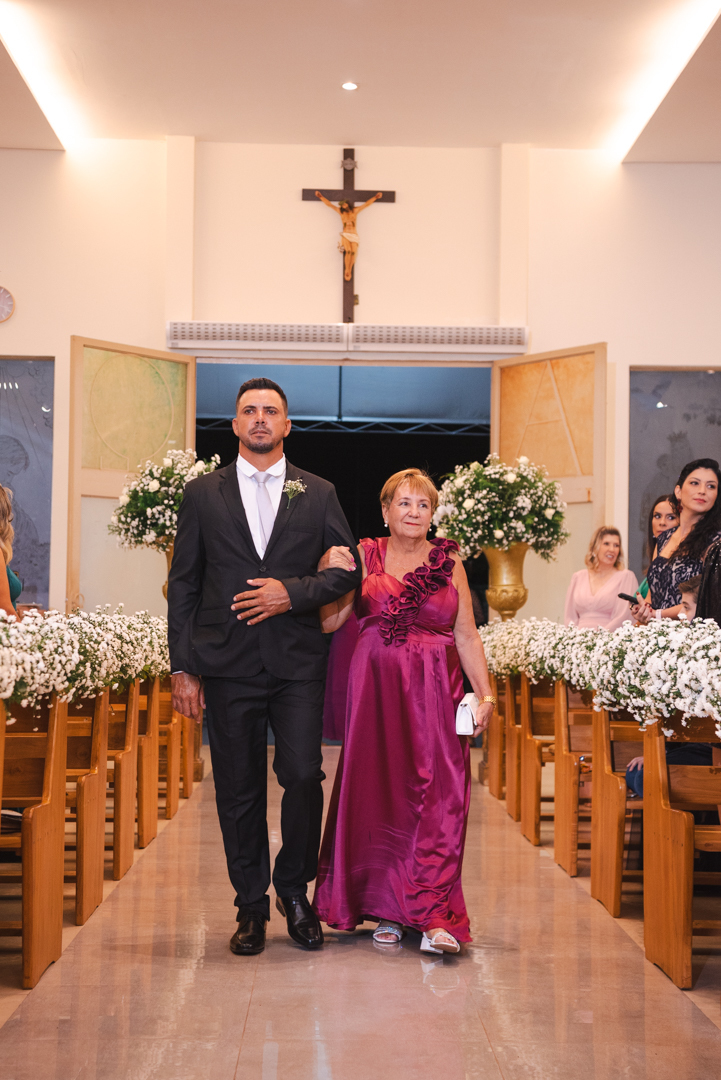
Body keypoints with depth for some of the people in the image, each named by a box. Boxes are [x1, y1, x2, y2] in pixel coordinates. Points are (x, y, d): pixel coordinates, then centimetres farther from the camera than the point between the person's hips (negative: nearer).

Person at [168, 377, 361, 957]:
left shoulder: (319, 493, 9)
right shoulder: (203, 493, 9)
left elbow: (348, 570, 8)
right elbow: (183, 584, 7)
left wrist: (293, 593, -10)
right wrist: (183, 668, 1)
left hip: (298, 663, 0)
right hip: (228, 664, 0)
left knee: (303, 775, -9)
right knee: (239, 789, 5)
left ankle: (294, 888, 15)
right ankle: (252, 906, 20)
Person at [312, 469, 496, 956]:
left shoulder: (448, 560, 9)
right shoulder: (365, 555, 6)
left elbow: (467, 635, 8)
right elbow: (328, 621, 0)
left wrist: (486, 693, 0)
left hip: (436, 692, 0)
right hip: (377, 688, 0)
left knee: (438, 794, -8)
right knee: (378, 792, 2)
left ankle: (434, 917, -8)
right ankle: (387, 909, 16)